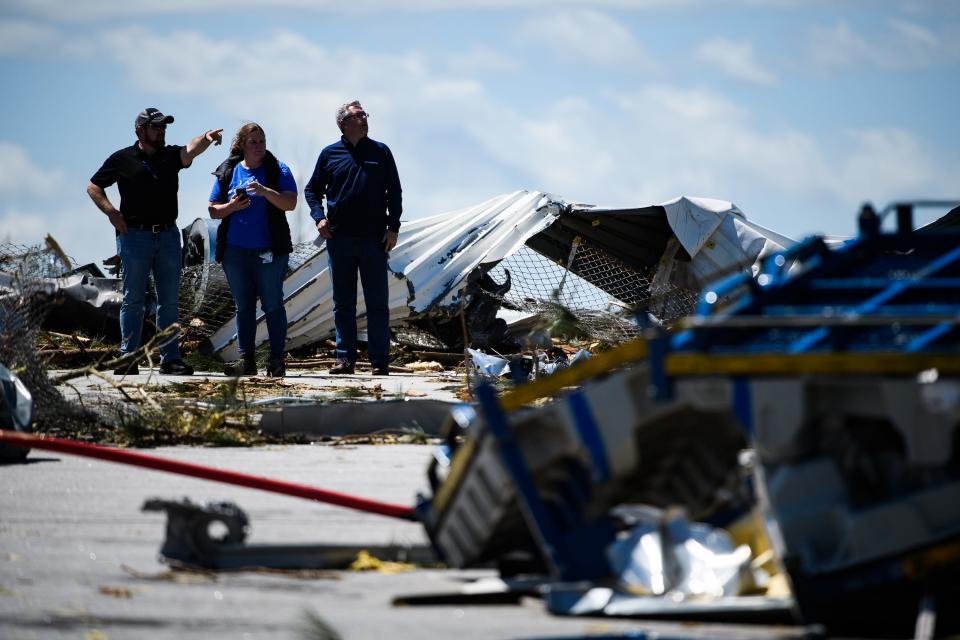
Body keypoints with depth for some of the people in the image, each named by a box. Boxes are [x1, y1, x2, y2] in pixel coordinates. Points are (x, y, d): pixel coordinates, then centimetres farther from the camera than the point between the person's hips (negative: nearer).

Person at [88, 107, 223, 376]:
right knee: (133, 299, -1)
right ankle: (128, 358, 1)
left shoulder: (171, 155, 9)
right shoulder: (122, 159, 3)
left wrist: (206, 139, -35)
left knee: (170, 300, 4)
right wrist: (111, 212, -8)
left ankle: (170, 358, 7)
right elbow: (93, 186, 8)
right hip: (135, 235, -3)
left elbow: (190, 150, -12)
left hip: (168, 235, 3)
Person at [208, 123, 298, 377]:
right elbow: (213, 211, 10)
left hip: (269, 251, -3)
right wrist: (232, 207, -9)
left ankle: (277, 360, 0)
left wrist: (265, 191, -23)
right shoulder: (227, 172, 9)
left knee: (273, 305, -2)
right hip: (235, 250, 3)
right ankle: (246, 360, 9)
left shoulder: (278, 170, 2)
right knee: (244, 306, 6)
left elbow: (290, 203, -9)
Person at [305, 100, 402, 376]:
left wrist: (393, 227, -1)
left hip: (374, 239, -1)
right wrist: (319, 217, -3)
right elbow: (312, 190, 14)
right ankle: (345, 357, 9)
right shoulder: (330, 154, 6)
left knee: (377, 302, 0)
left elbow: (394, 192, 8)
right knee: (343, 302, 5)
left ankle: (380, 360, 3)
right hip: (339, 237, 1)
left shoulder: (380, 152, 6)